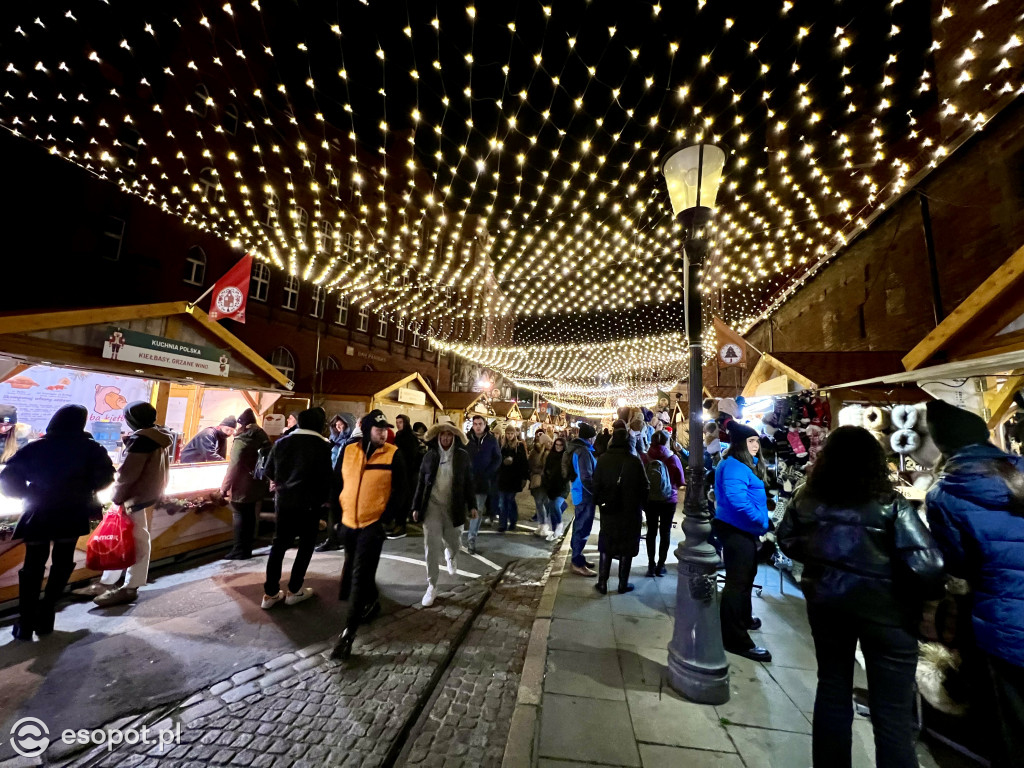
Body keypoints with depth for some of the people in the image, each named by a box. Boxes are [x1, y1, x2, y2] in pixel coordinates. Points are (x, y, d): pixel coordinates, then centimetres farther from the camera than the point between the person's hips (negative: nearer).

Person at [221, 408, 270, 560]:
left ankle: (240, 550, 7)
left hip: (242, 486, -7)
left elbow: (234, 466, -17)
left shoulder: (241, 440, -15)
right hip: (256, 485, 7)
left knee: (239, 516, 2)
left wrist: (224, 486, -9)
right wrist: (266, 481, 17)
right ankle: (247, 549, 21)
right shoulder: (262, 437, 7)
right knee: (249, 515, 13)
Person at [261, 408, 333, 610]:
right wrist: (323, 499, 8)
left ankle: (270, 593, 16)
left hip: (283, 500, 5)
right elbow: (326, 477, -9)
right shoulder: (322, 445, -11)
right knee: (306, 545, 10)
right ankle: (294, 590, 15)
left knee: (278, 545, 13)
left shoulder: (281, 441, 3)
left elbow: (269, 471, 9)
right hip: (309, 503, -4)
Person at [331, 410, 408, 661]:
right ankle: (371, 602, 46)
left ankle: (349, 631, 9)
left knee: (360, 575, -3)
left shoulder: (393, 454, -13)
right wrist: (337, 513, 6)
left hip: (373, 523, -5)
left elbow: (400, 491, -9)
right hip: (348, 522, 6)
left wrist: (386, 518, -13)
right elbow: (339, 483, 8)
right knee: (352, 570, 22)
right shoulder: (348, 451, -2)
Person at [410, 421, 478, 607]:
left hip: (454, 508, 0)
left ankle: (450, 556, 50)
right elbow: (421, 483, 4)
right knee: (431, 547, 0)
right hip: (432, 507, 0)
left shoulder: (462, 456, -2)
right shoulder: (430, 456, 0)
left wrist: (472, 505, -1)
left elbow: (469, 482, 2)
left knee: (454, 543, 13)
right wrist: (416, 507, 2)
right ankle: (432, 587, 15)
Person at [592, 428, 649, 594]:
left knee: (606, 547, 14)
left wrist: (598, 501, 9)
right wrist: (641, 504, 8)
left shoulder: (602, 460, -9)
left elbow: (596, 485, -6)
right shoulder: (635, 461, -13)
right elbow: (644, 487, -7)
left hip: (608, 510, 1)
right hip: (631, 511, -1)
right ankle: (623, 584, 21)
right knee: (626, 547, 12)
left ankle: (602, 583, 17)